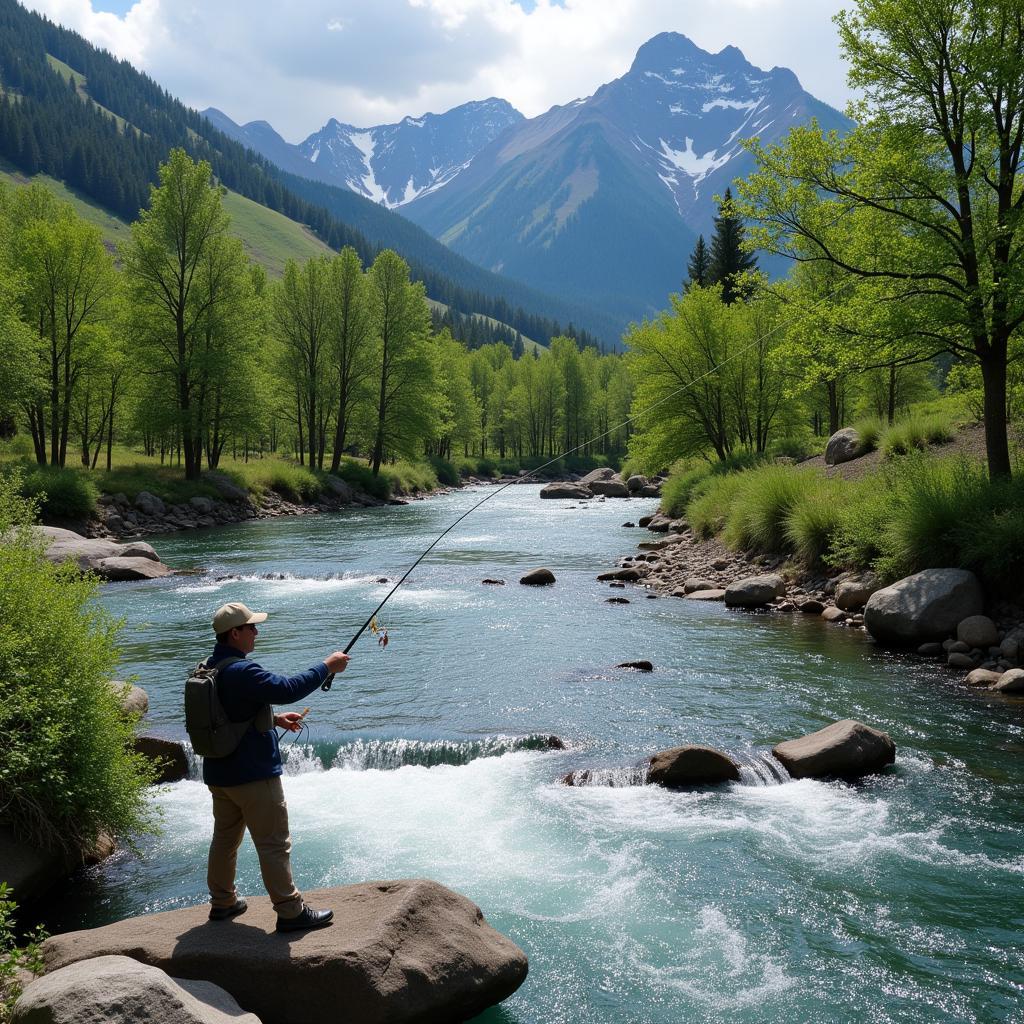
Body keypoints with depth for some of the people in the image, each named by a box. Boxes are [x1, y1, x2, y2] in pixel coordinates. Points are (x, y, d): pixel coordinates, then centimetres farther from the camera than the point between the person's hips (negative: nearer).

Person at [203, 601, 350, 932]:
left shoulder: (208, 669, 8)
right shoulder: (241, 671, -24)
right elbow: (288, 688, -30)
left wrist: (275, 719, 19)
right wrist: (327, 667, -18)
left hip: (218, 772, 9)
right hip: (252, 774, -9)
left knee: (225, 837, 20)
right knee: (274, 843, -1)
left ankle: (222, 902, 32)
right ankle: (290, 911, 4)